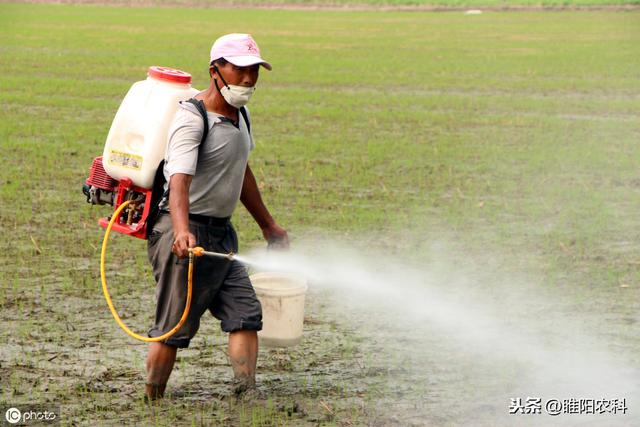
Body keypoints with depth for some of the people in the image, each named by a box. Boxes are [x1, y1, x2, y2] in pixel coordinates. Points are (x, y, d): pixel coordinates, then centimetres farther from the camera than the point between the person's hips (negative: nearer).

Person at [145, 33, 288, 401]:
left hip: (222, 233, 8)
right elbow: (179, 180, -33)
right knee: (174, 328, -4)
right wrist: (181, 232, -49)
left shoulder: (240, 116, 10)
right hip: (186, 235, -8)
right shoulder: (192, 120, -18)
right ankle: (151, 405, 7)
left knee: (246, 315, -3)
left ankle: (247, 395, -5)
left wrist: (269, 225, 32)